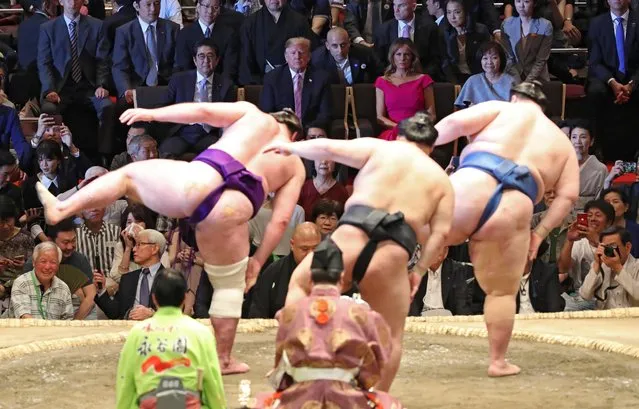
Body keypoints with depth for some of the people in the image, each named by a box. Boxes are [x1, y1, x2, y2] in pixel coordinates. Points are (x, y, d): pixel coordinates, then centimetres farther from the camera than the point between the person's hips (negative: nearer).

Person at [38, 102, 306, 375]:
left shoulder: (254, 114, 23)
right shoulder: (297, 167, 25)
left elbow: (202, 111, 10)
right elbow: (281, 221, 15)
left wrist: (152, 114, 18)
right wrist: (257, 260, 22)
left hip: (198, 182, -1)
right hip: (231, 212, 1)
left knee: (128, 174, 23)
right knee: (229, 286, 19)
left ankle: (61, 208, 15)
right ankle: (223, 360, 20)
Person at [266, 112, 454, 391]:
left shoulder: (378, 147, 16)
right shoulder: (441, 179, 20)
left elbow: (327, 148, 13)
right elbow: (440, 233, 9)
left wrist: (291, 148, 30)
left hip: (350, 238, -1)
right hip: (391, 257, 1)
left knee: (299, 285, 23)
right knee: (390, 336, 17)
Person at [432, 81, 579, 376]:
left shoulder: (503, 109, 21)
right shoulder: (562, 143, 28)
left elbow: (457, 121, 5)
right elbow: (568, 195, 15)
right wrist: (541, 232, 16)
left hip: (472, 185, -2)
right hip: (513, 210, 2)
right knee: (502, 291, 15)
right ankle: (498, 361, 17)